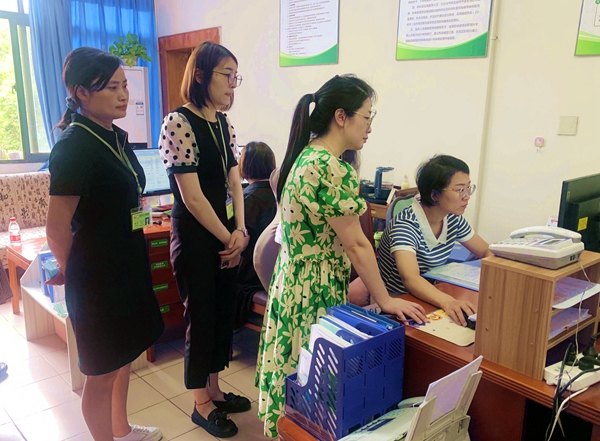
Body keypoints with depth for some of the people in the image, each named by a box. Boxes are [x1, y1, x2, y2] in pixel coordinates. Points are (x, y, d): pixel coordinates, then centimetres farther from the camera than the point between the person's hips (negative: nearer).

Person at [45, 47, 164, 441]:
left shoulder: (117, 137, 6)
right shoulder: (74, 145, -20)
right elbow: (58, 228, -19)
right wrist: (71, 272, -3)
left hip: (128, 265, 9)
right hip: (97, 274, -9)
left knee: (124, 356, 23)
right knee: (103, 371, 9)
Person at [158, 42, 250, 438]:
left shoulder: (223, 124, 8)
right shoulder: (179, 123, -17)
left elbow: (234, 181, 8)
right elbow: (192, 197, -19)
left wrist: (240, 231, -5)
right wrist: (228, 239, -11)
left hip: (225, 233, 8)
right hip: (194, 235, -8)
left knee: (224, 311, 16)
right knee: (201, 316, 5)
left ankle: (215, 390, 36)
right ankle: (202, 404, 26)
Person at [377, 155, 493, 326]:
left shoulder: (454, 220, -1)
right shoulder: (405, 225, -24)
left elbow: (487, 252, 11)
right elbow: (411, 279, -38)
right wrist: (448, 301, -55)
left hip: (430, 298, 7)